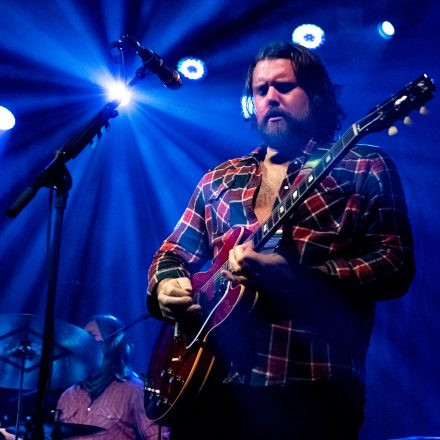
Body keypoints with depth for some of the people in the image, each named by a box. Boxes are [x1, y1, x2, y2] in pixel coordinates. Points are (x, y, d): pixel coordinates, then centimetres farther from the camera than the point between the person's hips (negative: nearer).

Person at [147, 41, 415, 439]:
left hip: (313, 391, -4)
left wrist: (291, 276, -19)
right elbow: (172, 253, 21)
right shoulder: (219, 180, 16)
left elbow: (396, 266, -8)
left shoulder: (365, 169, 2)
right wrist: (166, 286, -2)